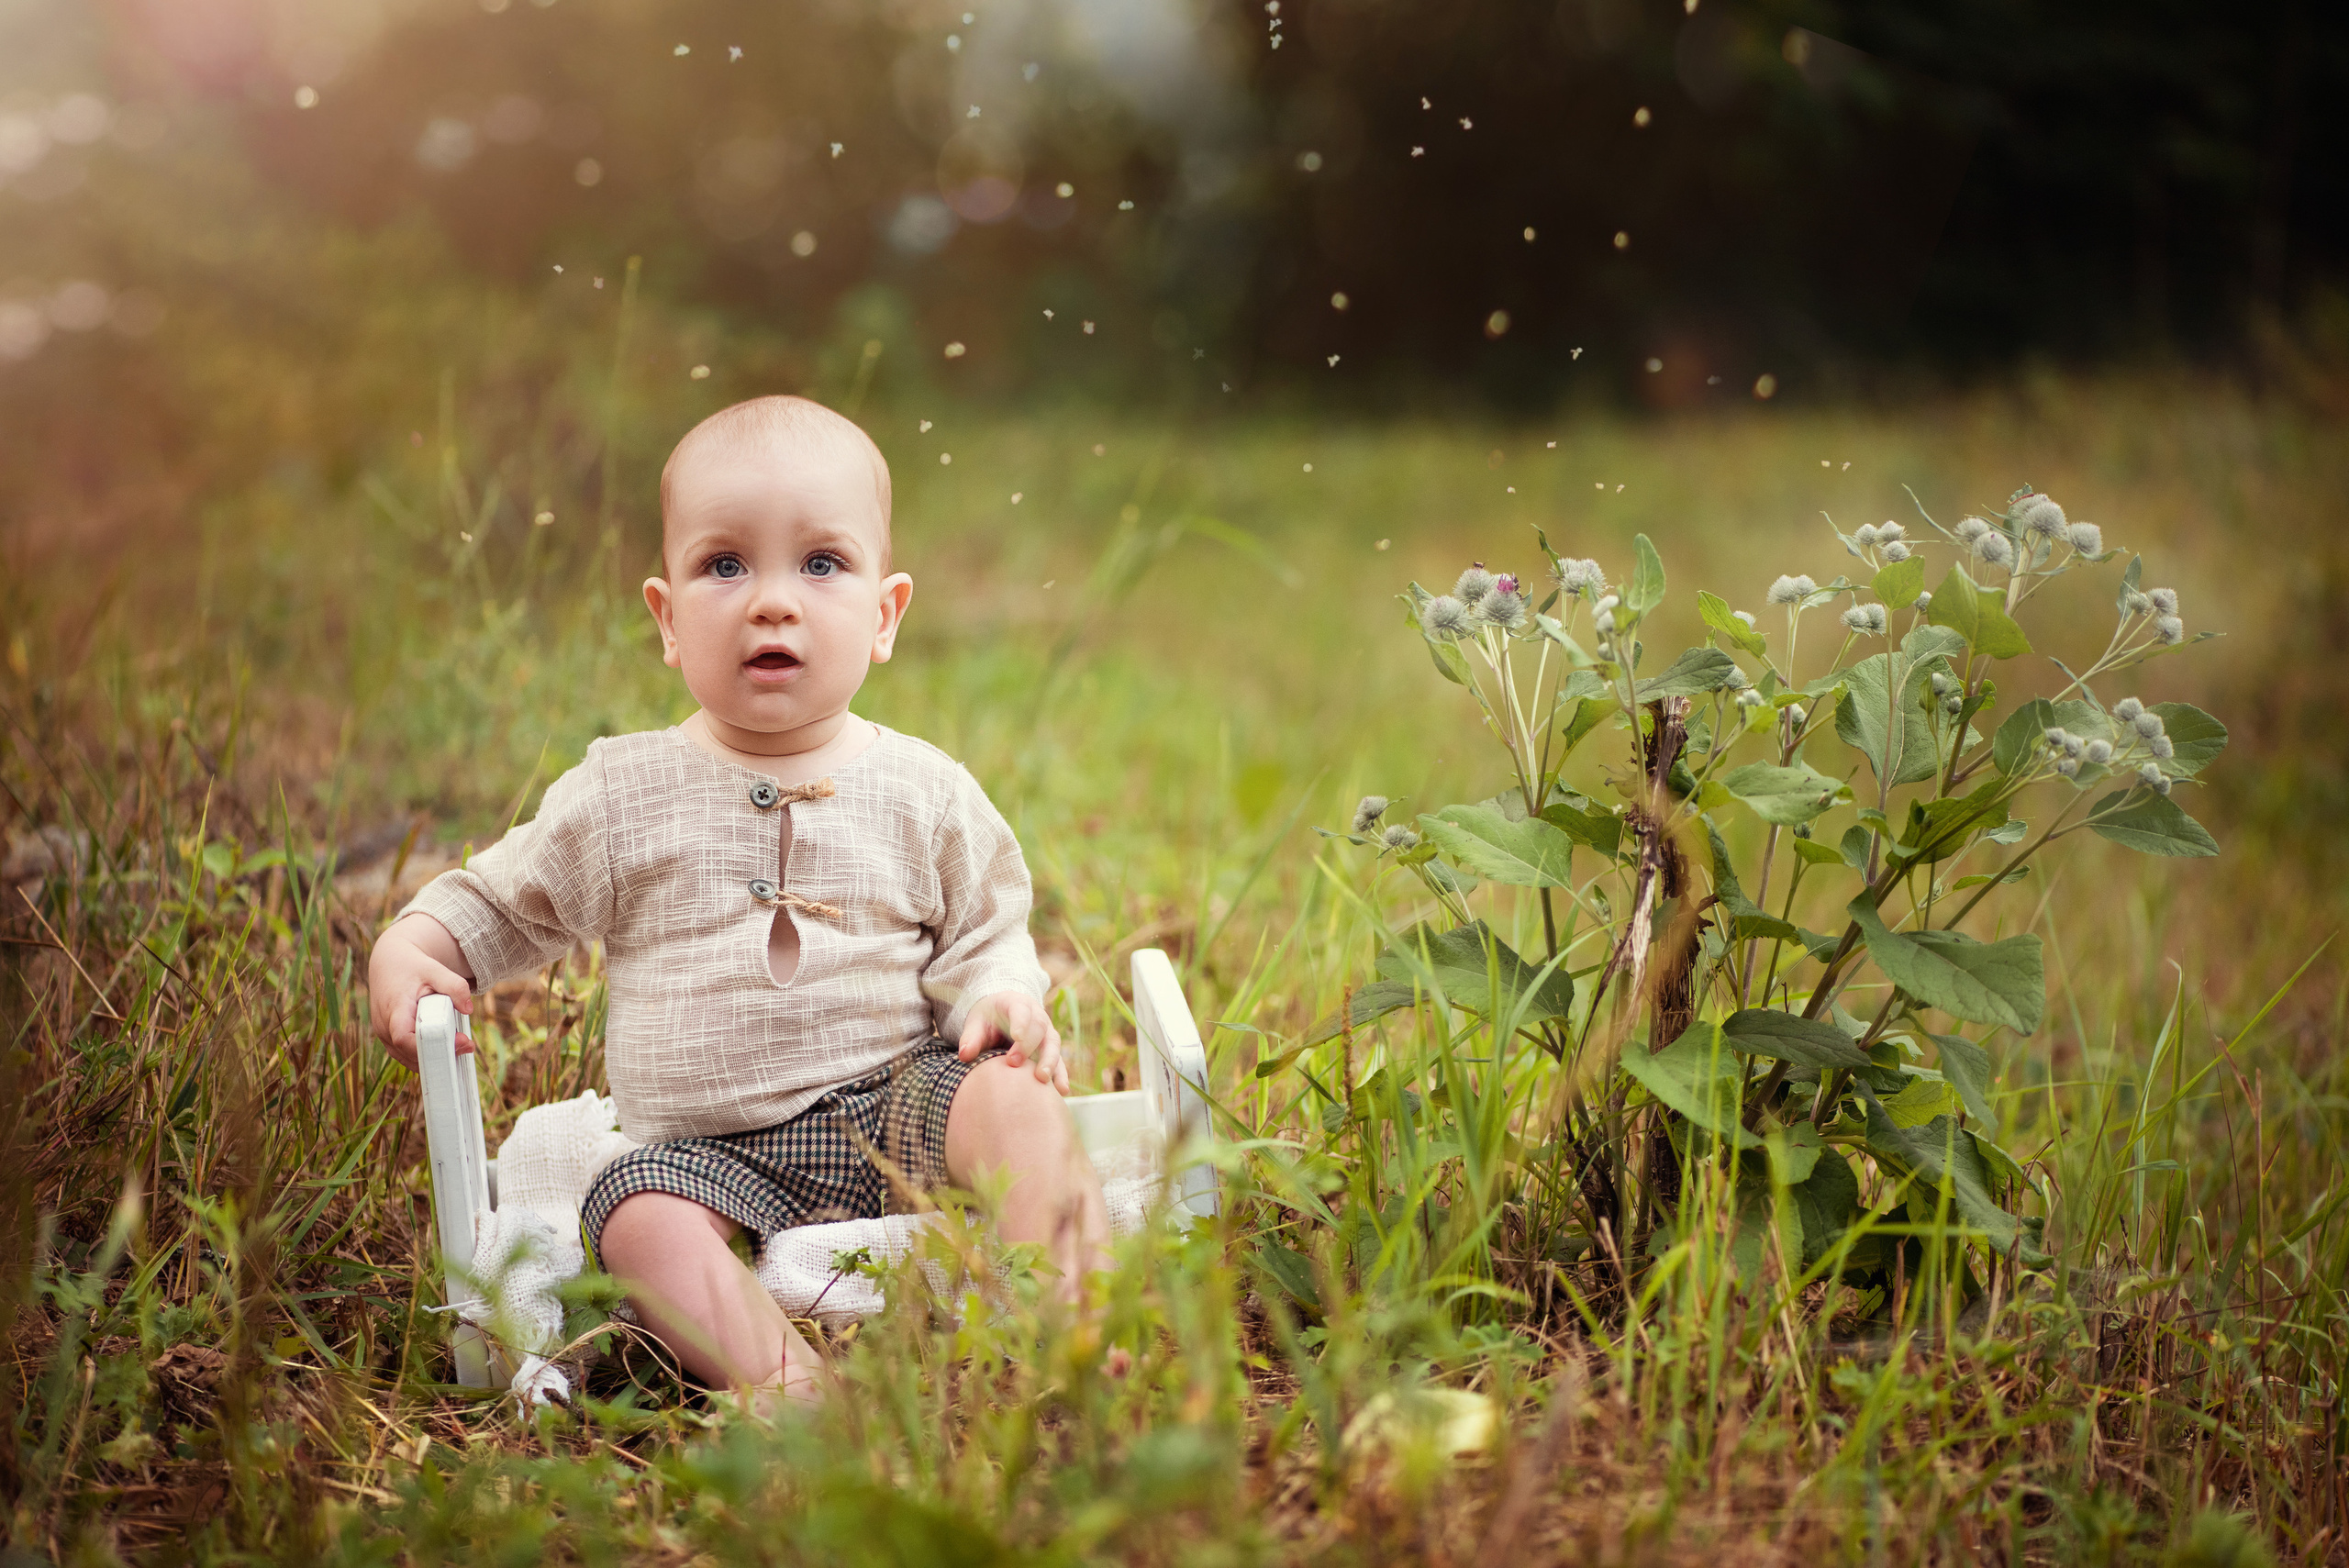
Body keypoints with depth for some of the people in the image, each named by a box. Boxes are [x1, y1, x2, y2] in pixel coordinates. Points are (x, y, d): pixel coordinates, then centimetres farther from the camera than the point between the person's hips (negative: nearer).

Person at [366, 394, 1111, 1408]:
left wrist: (1001, 996, -11)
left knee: (1015, 1096, -27)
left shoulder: (923, 792, 4)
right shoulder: (624, 794, 4)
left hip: (896, 1107, 0)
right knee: (642, 1222, -30)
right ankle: (792, 1391, -40)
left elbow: (984, 934, 11)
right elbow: (497, 902, 14)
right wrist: (408, 954, -4)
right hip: (709, 1146, 0)